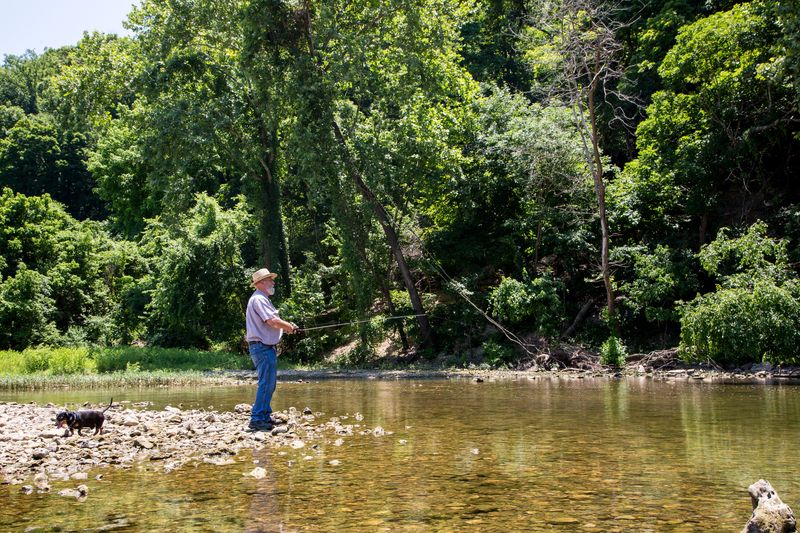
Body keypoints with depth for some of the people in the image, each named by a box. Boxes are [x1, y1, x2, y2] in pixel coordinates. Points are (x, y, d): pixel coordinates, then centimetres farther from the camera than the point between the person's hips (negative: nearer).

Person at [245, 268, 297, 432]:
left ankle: (265, 416, 21)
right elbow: (273, 321, -24)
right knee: (266, 383, -11)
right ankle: (257, 419, -11)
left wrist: (286, 326, 8)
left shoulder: (263, 299, 20)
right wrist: (291, 327, -9)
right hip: (262, 347, -11)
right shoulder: (258, 299, -14)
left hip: (266, 347, 11)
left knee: (269, 383, 15)